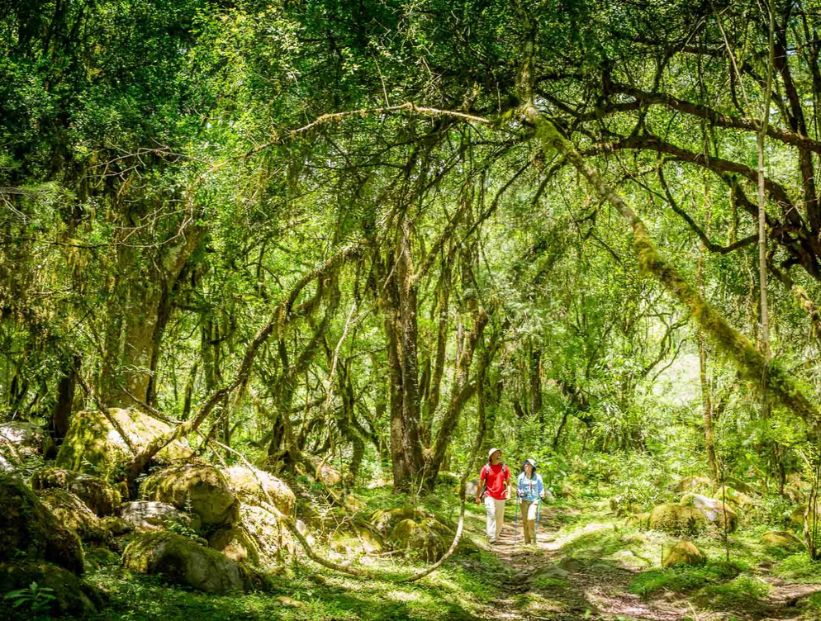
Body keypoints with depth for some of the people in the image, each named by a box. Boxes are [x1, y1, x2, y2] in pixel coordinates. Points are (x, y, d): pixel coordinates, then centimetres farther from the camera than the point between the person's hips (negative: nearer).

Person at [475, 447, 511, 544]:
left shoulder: (504, 468, 6)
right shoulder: (486, 468, 0)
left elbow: (508, 482, 8)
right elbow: (480, 483, 5)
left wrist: (508, 492, -10)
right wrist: (477, 497, 7)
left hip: (501, 498, 3)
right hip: (489, 496, -3)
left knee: (500, 518, 8)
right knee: (491, 515, -18)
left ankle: (496, 536, 22)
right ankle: (491, 537, -21)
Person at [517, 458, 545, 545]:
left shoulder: (537, 477, 0)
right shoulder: (521, 477, 4)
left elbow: (541, 488, 8)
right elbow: (518, 488, 11)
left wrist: (542, 495, -9)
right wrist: (519, 493, -8)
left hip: (534, 501, -2)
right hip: (524, 501, 2)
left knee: (531, 518, -19)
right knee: (524, 520, 1)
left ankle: (533, 540, -5)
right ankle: (527, 541, 11)